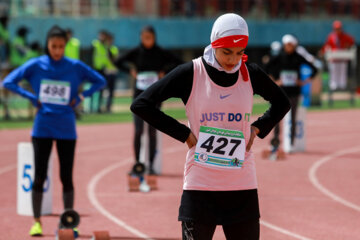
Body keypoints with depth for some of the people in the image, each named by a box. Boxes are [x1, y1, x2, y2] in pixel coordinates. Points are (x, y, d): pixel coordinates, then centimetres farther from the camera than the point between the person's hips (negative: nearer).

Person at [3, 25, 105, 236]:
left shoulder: (75, 67, 0)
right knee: (39, 176, 0)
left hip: (67, 129, 1)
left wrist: (80, 97, -2)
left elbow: (100, 81, 10)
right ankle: (37, 222, 7)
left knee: (67, 177, 3)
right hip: (42, 128, 0)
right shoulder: (35, 65, -1)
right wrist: (32, 98, -6)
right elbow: (9, 82, 1)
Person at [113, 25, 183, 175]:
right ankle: (137, 164, 5)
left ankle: (151, 165, 5)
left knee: (153, 130, 1)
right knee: (138, 130, -3)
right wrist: (130, 71, -3)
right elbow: (117, 62, 7)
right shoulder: (136, 52, 0)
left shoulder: (160, 53, -2)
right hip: (139, 95, 0)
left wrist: (164, 72, -5)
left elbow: (178, 63, 3)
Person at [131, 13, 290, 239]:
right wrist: (184, 134, -8)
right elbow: (141, 104, -6)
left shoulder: (251, 73, 3)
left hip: (243, 187, 3)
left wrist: (257, 129, 5)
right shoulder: (191, 73, -6)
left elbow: (282, 103, 21)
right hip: (200, 185, -3)